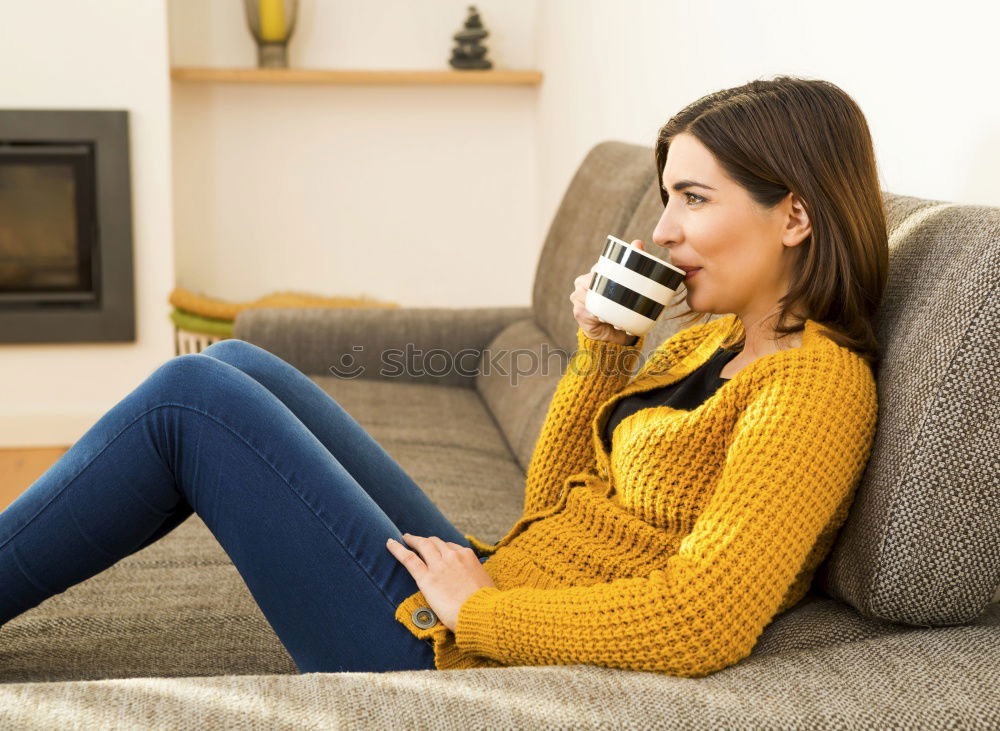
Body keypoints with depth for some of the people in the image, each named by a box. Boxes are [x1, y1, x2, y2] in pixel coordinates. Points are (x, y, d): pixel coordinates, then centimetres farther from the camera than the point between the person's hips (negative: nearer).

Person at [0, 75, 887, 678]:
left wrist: (477, 610, -15)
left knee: (191, 398, -7)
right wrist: (599, 352, 4)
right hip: (480, 598, 9)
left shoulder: (820, 379, -14)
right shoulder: (708, 342, 12)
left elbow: (703, 624, -25)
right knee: (238, 369, 7)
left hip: (458, 654, -9)